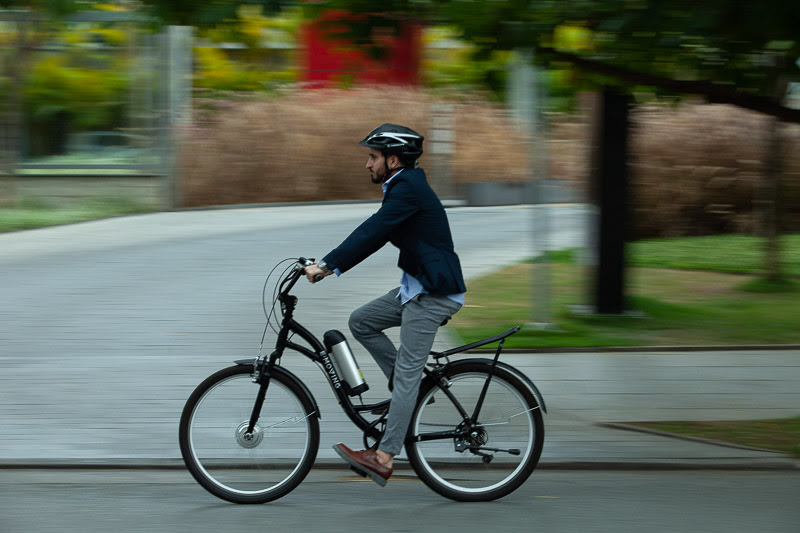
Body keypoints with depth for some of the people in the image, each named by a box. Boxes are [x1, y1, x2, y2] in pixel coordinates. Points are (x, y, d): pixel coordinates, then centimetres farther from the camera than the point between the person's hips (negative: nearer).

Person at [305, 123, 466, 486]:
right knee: (361, 321, 12)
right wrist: (330, 265, 14)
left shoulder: (408, 189, -17)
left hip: (432, 293, -10)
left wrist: (327, 265, -21)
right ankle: (413, 390, 13)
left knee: (406, 373, -11)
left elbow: (371, 232, -23)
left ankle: (384, 458, -12)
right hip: (416, 287, 10)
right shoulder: (402, 187, 15)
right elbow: (373, 236, 19)